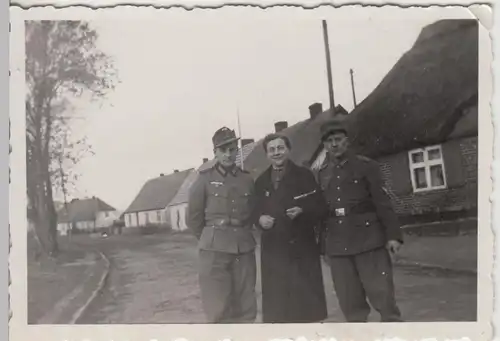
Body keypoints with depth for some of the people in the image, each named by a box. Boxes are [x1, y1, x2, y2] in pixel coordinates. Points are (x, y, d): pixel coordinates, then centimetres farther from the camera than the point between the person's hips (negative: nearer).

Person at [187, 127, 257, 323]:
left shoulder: (247, 179, 8)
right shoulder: (205, 179, -1)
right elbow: (194, 217, 4)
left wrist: (241, 236, 12)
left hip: (244, 248, 4)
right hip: (215, 249, -3)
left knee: (245, 307, 9)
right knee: (218, 309, -3)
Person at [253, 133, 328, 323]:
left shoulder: (304, 175, 1)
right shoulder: (261, 182, 12)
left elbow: (321, 208, -2)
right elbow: (256, 212, 14)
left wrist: (302, 212, -20)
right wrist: (260, 219, -8)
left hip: (302, 247, -2)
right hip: (273, 250, 3)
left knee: (307, 299, 2)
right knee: (276, 304, 4)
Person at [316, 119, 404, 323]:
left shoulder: (365, 165, 2)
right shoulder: (321, 174, 11)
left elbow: (382, 202, -2)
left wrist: (392, 234, -8)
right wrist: (323, 246, 12)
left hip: (368, 240, -3)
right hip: (337, 246, 3)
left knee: (383, 296, 0)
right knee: (350, 304, 7)